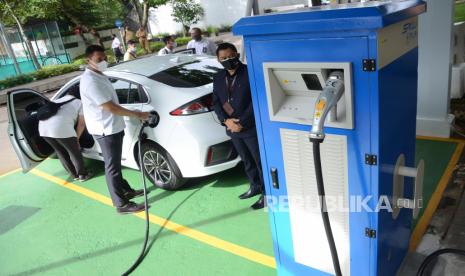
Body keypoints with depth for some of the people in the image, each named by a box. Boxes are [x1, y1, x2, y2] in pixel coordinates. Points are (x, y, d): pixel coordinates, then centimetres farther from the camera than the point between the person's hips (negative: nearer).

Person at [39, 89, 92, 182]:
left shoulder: (57, 101, 36)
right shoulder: (79, 103, 21)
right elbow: (81, 123, 18)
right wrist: (76, 139, 28)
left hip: (43, 127, 6)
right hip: (60, 127, -6)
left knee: (61, 153, 22)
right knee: (74, 152, 14)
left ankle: (74, 174, 33)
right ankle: (82, 175, 25)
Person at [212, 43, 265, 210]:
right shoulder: (218, 78, 7)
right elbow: (216, 102, 7)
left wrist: (242, 123, -19)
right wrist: (225, 120, -10)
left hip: (251, 127, -6)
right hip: (232, 128, 6)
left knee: (260, 161, 5)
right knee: (247, 161, 21)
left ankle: (266, 192, 19)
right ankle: (255, 186, 38)